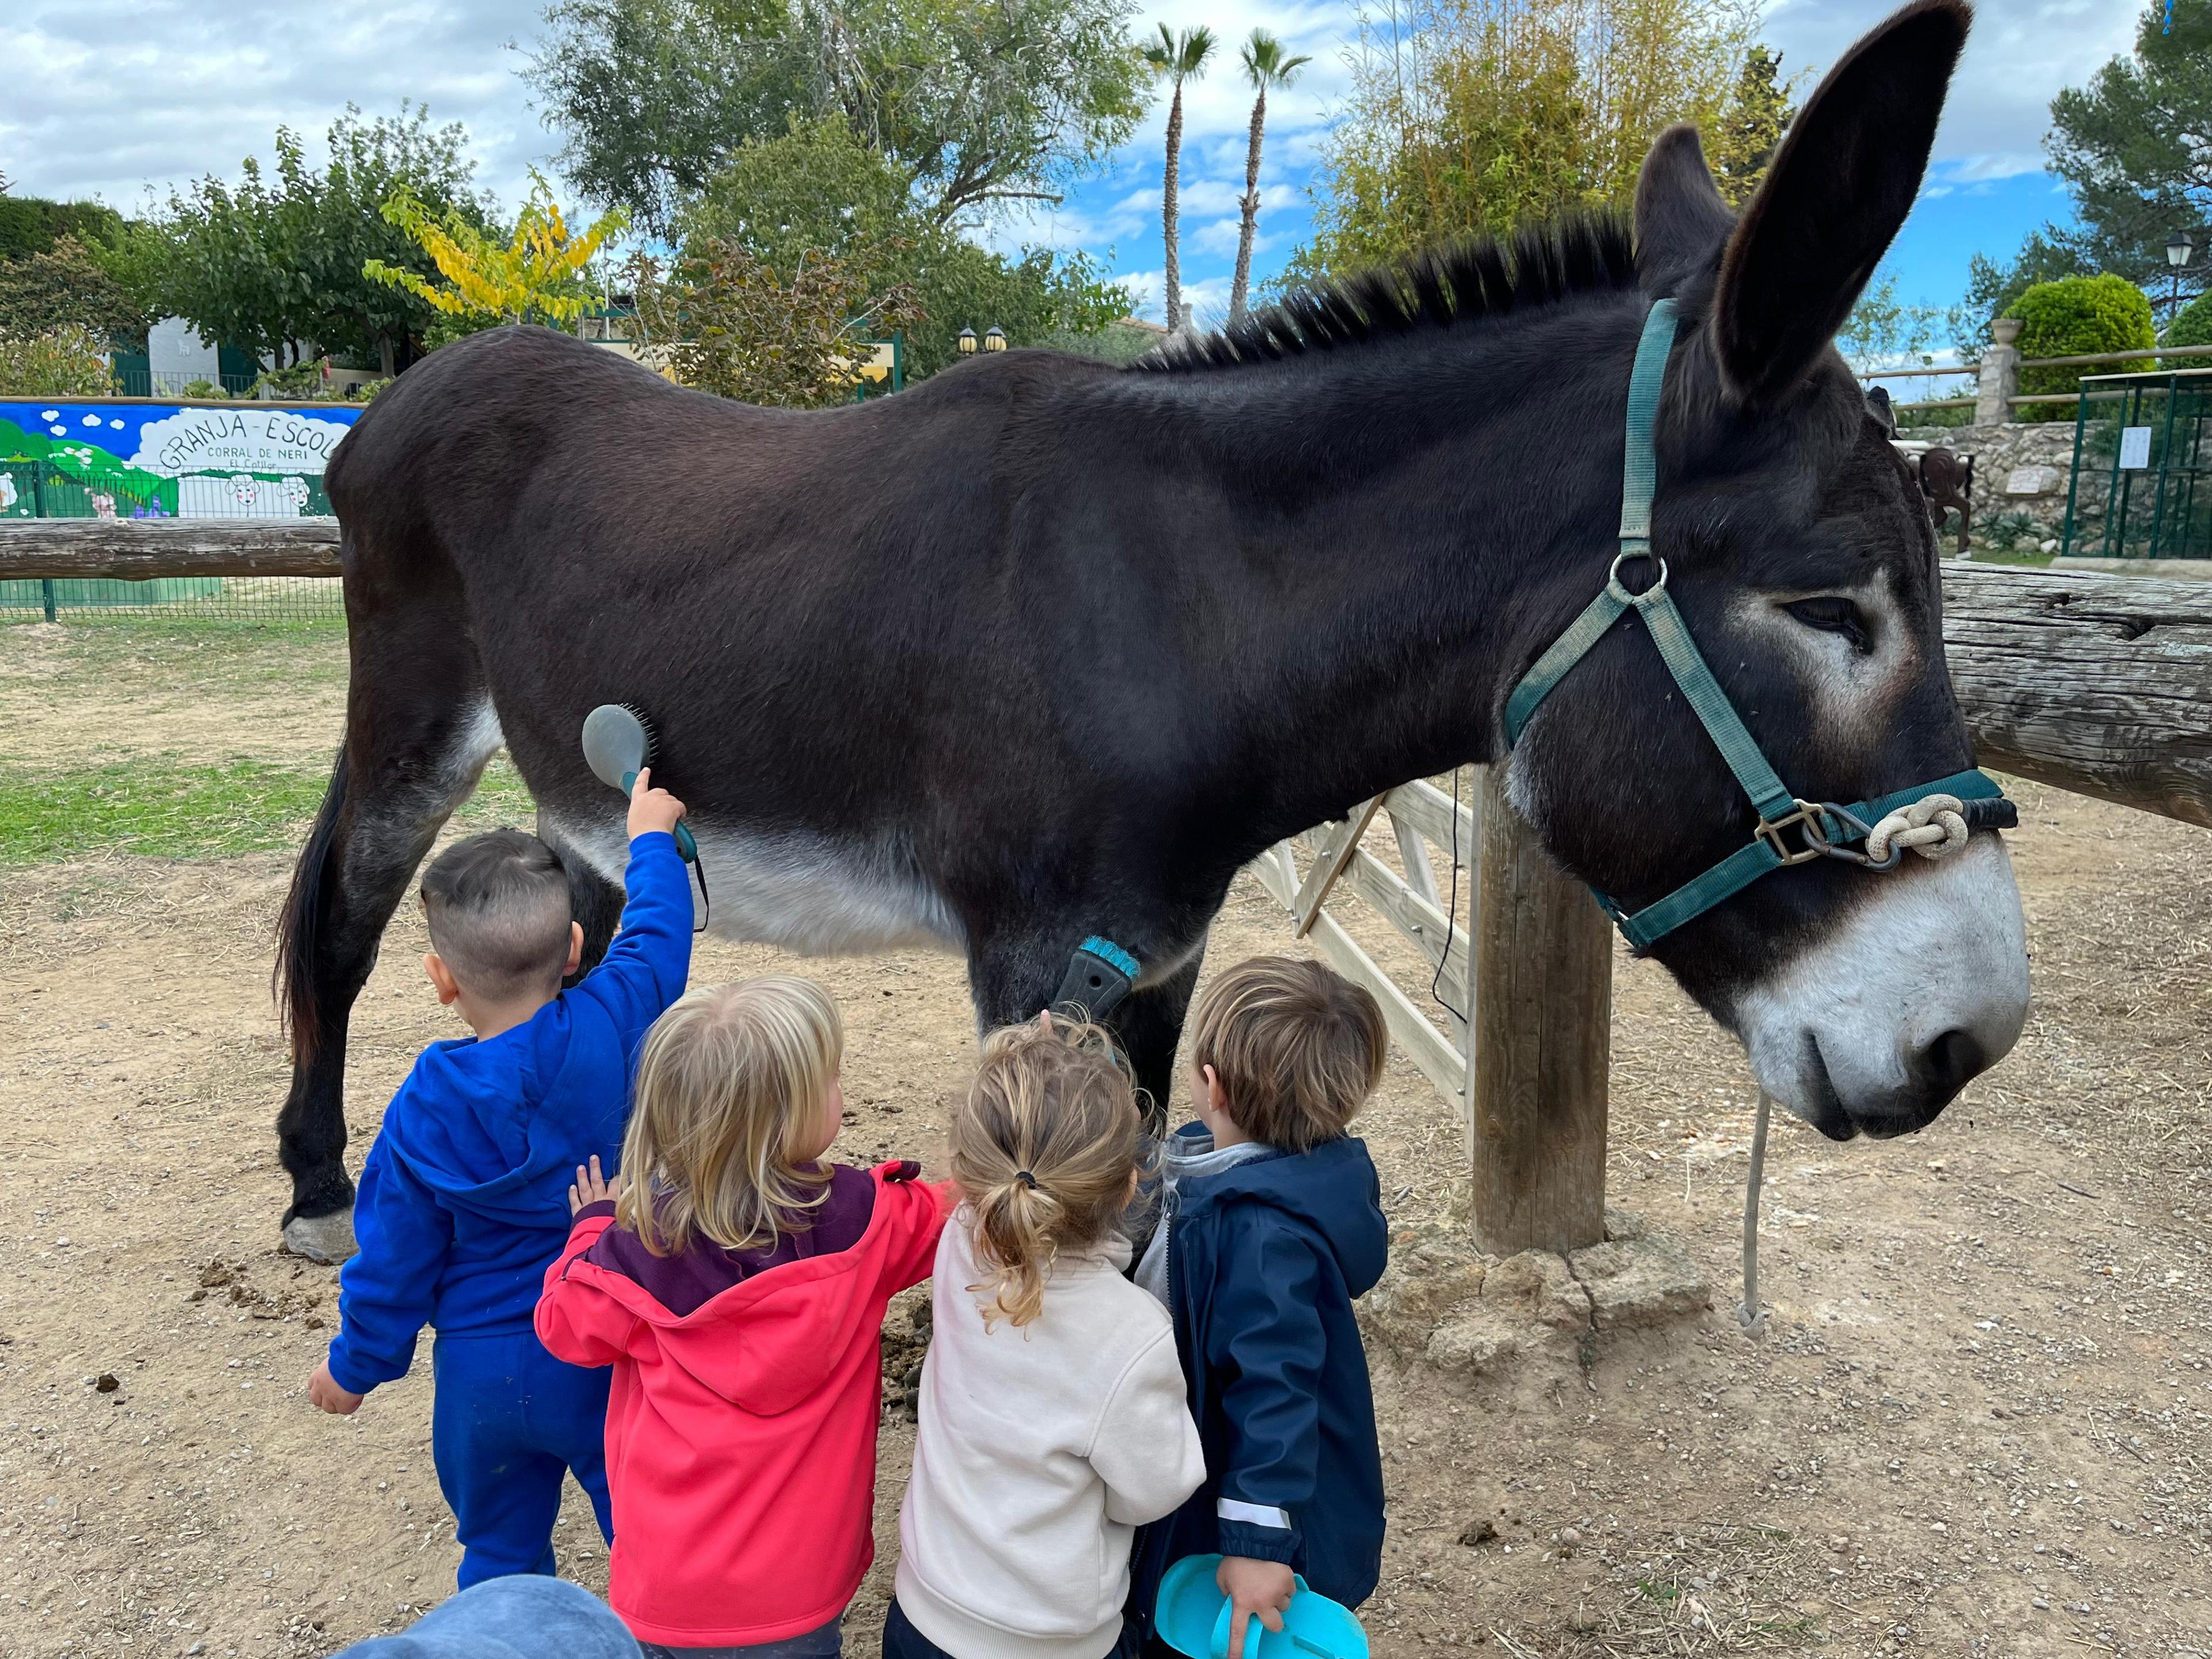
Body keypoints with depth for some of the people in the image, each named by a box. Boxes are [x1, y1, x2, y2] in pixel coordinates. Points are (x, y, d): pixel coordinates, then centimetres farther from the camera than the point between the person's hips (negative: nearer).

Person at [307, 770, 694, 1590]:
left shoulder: (425, 1114, -18)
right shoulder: (614, 1026, -20)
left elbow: (392, 1262, -6)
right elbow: (657, 934, 1)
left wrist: (355, 1367, 12)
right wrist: (651, 837, 19)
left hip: (485, 1372, 0)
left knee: (501, 1552, 22)